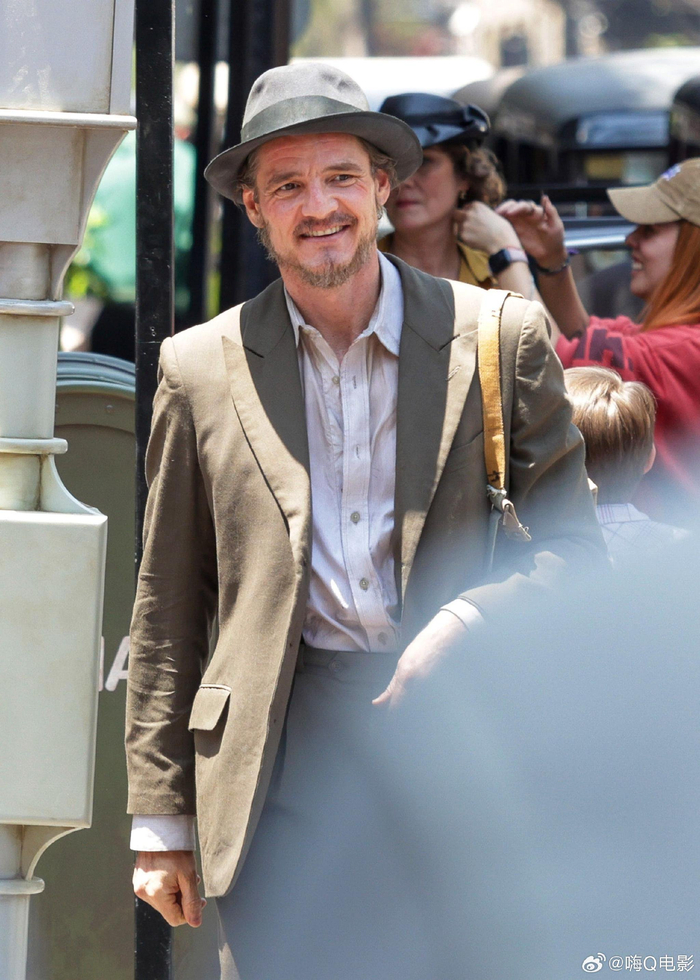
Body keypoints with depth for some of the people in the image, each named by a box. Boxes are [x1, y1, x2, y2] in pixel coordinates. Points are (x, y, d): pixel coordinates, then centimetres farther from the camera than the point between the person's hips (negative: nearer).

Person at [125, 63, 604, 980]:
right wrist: (160, 820, 8)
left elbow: (573, 544, 9)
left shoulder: (504, 338, 6)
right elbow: (168, 611, 11)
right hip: (282, 767, 0)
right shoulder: (201, 369, 9)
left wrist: (470, 620, -12)